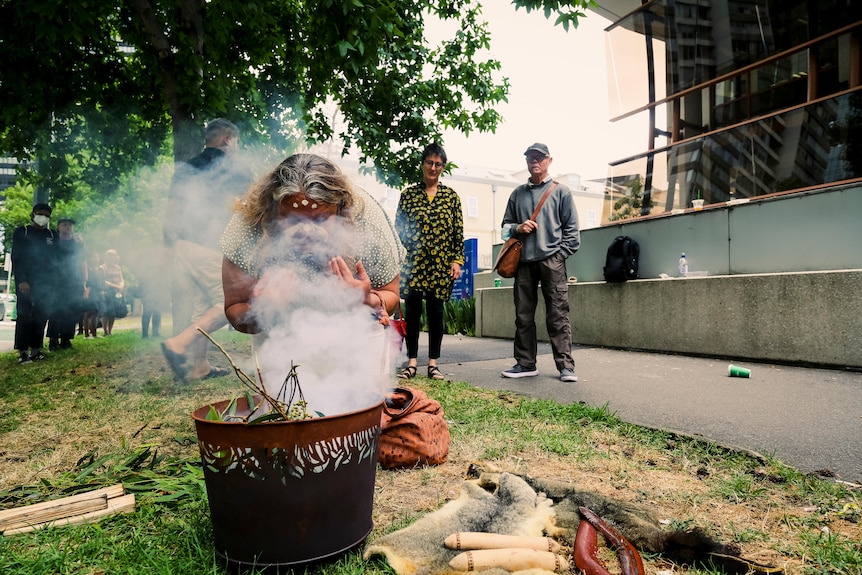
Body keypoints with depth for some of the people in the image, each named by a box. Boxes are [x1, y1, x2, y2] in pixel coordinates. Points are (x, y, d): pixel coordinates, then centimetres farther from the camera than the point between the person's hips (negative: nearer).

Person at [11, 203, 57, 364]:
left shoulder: (52, 235, 15)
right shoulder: (21, 232, 4)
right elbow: (16, 258, -4)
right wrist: (21, 280, -14)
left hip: (46, 282, 4)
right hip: (26, 281, -4)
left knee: (41, 316, 2)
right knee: (24, 315, -5)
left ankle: (36, 350, 7)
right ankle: (22, 352, -4)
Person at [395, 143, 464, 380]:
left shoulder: (451, 196, 8)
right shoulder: (408, 194, 7)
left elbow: (458, 231, 5)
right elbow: (398, 227, 6)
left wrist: (457, 260, -3)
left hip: (440, 263, 0)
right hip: (412, 262, 0)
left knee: (435, 311, 4)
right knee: (412, 310, 0)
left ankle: (433, 363, 13)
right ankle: (412, 362, 10)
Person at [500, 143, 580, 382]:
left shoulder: (560, 191, 6)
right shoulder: (518, 193, 16)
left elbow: (571, 228, 3)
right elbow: (506, 225, 20)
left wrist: (560, 254, -7)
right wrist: (517, 228, -2)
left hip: (552, 261, -4)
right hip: (524, 261, 4)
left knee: (558, 315, -5)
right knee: (523, 315, 6)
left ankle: (565, 365, 0)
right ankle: (525, 363, 15)